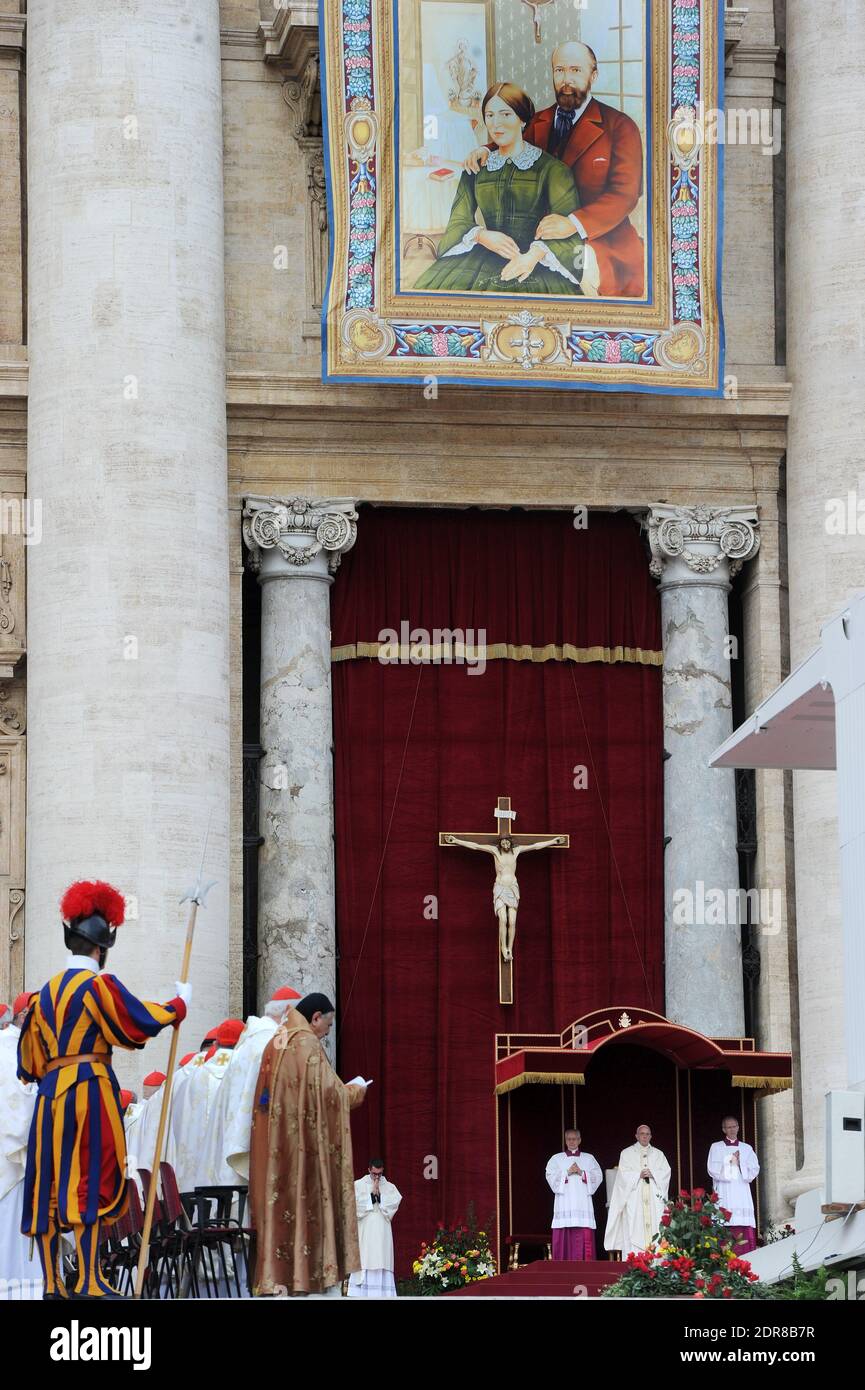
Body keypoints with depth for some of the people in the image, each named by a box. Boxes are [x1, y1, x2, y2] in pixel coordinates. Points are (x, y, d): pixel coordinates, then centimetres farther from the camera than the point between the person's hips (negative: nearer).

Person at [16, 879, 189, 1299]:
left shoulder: (46, 992, 14)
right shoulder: (99, 985, -7)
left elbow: (30, 1061, 17)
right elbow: (144, 1021, -6)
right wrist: (180, 1002, 10)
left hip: (49, 1092, 7)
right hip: (89, 1089, -7)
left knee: (51, 1186, 6)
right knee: (91, 1179, -7)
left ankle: (52, 1283, 7)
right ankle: (89, 1281, -13)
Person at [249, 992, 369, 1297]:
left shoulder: (275, 1045, 15)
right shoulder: (309, 1045, -10)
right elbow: (330, 1092, -15)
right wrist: (356, 1090, 5)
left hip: (274, 1145, 7)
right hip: (307, 1142, -7)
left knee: (277, 1205, 3)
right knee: (316, 1202, -3)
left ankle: (271, 1281, -3)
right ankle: (328, 1280, -4)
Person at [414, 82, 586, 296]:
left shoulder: (551, 168, 7)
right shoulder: (475, 171, 20)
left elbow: (568, 227, -4)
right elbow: (458, 223, 12)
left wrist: (535, 254, -24)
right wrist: (482, 236, -12)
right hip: (485, 259, 3)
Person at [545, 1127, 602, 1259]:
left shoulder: (589, 1158, 16)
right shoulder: (556, 1159, 14)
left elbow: (598, 1176, 6)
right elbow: (551, 1176, 2)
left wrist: (581, 1173, -7)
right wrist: (567, 1172, -9)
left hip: (583, 1202, 0)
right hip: (564, 1203, 0)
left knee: (584, 1237, -7)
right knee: (564, 1237, -8)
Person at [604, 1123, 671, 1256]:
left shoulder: (658, 1154, 18)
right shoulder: (627, 1153, 12)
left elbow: (665, 1172, 7)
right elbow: (624, 1174, 1)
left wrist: (652, 1174, -10)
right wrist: (639, 1175, -13)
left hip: (653, 1198, 2)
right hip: (635, 1198, -2)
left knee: (655, 1228, -9)